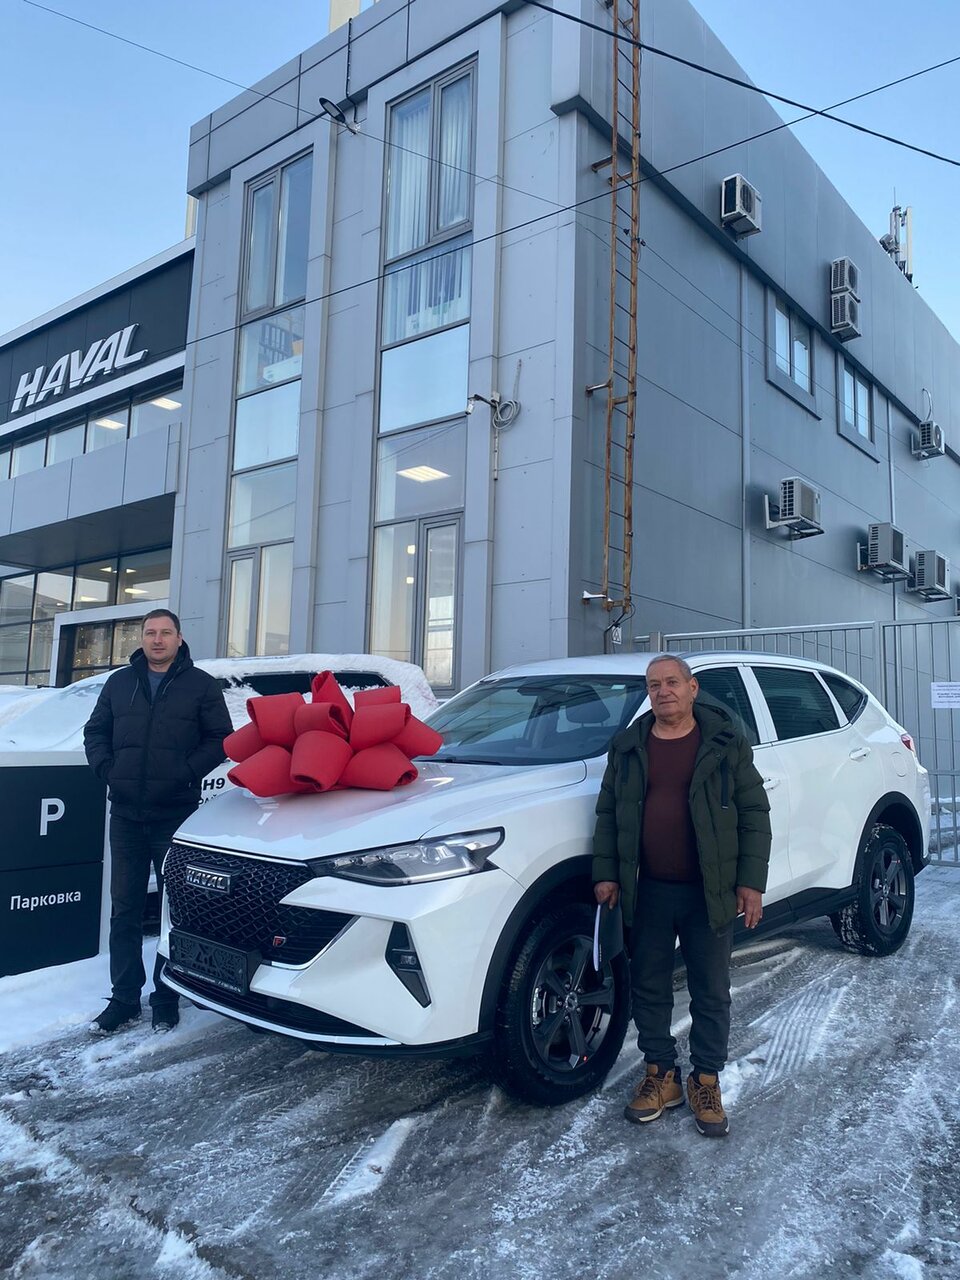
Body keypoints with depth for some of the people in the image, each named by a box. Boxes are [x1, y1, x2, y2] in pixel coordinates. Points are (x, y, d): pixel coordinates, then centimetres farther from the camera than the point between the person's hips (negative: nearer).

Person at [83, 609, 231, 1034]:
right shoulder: (119, 683, 12)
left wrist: (188, 771, -14)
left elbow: (220, 738, -1)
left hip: (176, 814, -3)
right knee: (124, 908, 8)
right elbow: (95, 731, 16)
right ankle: (124, 999, 18)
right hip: (126, 813, 3)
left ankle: (166, 999, 16)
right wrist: (105, 767, -2)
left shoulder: (200, 685, 2)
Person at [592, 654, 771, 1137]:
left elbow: (754, 814, -1)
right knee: (648, 987, 12)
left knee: (711, 992, 10)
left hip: (709, 893, -2)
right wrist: (606, 872, 3)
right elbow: (607, 813, 10)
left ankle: (706, 1082, 27)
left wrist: (751, 881, -6)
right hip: (647, 892, 3)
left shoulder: (726, 743, -2)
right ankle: (661, 1075, 30)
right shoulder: (628, 748, 6)